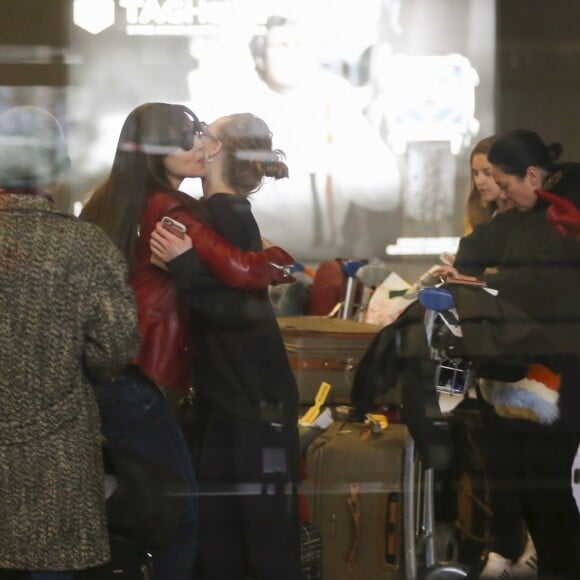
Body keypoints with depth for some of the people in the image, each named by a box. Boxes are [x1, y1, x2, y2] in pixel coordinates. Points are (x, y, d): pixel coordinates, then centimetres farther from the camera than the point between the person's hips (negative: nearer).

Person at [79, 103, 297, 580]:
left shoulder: (105, 203, 12)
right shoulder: (169, 211, -12)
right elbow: (239, 270, -22)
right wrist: (281, 259, -3)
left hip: (96, 375, 9)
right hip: (137, 384, -9)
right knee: (180, 516, -2)